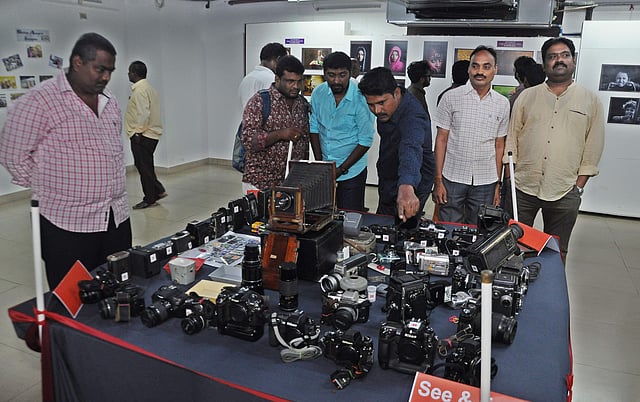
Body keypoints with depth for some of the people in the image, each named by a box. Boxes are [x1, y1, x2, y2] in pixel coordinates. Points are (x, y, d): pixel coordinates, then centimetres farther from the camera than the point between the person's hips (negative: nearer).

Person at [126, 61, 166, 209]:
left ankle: (150, 199, 8)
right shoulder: (149, 88, 15)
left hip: (142, 135, -10)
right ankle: (158, 190, 18)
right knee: (144, 165, 18)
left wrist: (138, 132, -18)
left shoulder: (140, 90, -16)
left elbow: (143, 113, -24)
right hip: (152, 133, 10)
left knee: (144, 167, -1)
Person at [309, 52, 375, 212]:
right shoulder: (318, 93, -2)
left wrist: (340, 170, -13)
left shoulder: (361, 98, -16)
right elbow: (314, 129, 5)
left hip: (352, 172, -4)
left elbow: (365, 141, -14)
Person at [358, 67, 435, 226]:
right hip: (389, 183, 9)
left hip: (410, 189, -8)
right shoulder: (385, 109, -7)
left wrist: (406, 187, -73)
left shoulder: (413, 117, -35)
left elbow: (410, 149, -56)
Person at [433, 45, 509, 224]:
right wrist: (438, 180, -5)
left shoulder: (502, 104, 6)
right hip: (452, 178, -2)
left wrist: (498, 184, 8)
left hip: (486, 182, 2)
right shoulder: (451, 97, -2)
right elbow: (441, 139, -1)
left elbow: (499, 146, 10)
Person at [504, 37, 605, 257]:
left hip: (565, 193, 0)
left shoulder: (591, 100, 5)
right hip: (522, 188, 1)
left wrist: (579, 186, -1)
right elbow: (511, 139, 6)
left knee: (557, 252, 11)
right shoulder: (527, 96, 7)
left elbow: (593, 148, 5)